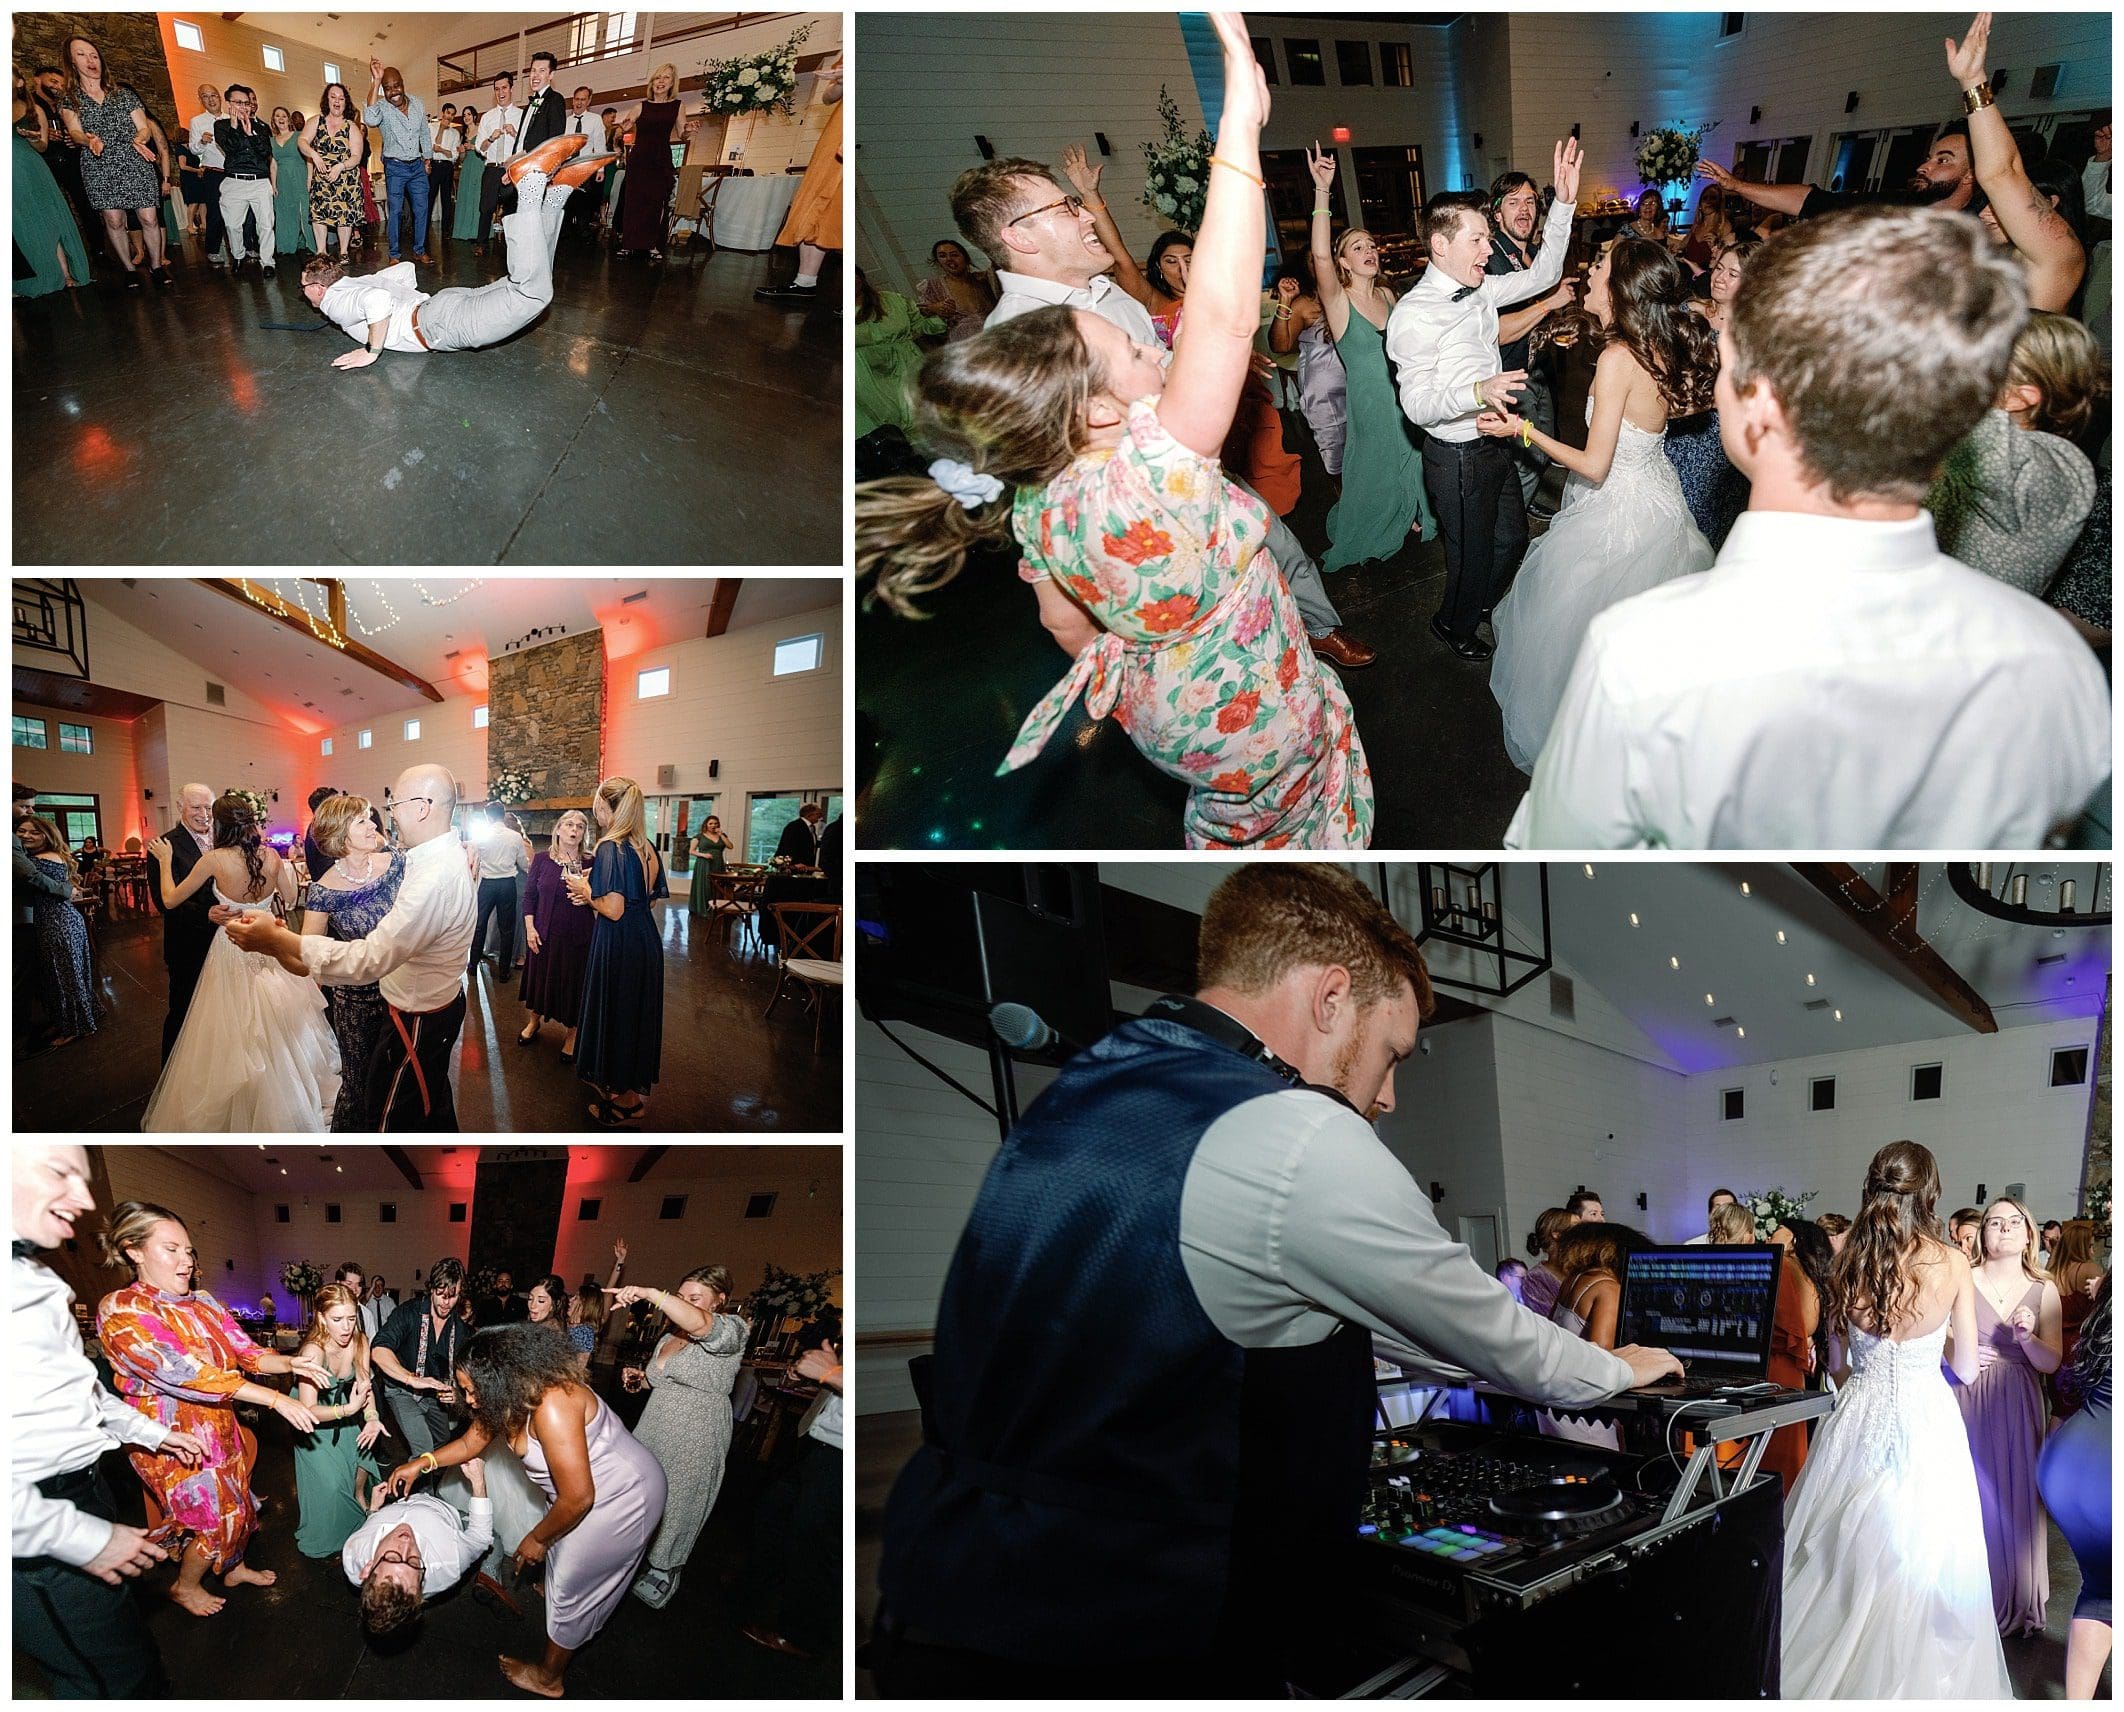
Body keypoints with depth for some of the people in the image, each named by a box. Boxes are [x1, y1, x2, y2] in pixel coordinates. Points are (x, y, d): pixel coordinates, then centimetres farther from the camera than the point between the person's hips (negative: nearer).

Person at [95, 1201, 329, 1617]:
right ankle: (185, 1586, 30)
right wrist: (275, 1400, -32)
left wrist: (288, 1363, -25)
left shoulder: (202, 1303, 1)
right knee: (218, 1518, 4)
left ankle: (235, 1568, 44)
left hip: (220, 1427, 7)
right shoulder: (119, 1311, -23)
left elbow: (244, 1352, -1)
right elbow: (182, 1373, -30)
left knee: (240, 1506, 18)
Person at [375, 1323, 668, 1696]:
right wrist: (422, 1463, 0)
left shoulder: (551, 1406, -37)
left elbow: (578, 1497, -31)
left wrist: (538, 1539, -15)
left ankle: (548, 1678, 29)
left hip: (620, 1498, -8)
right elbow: (471, 1442, 11)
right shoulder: (514, 1394, -10)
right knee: (562, 1554, 27)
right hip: (593, 1486, 8)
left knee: (571, 1588, 8)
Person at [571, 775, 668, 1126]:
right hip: (647, 940, 8)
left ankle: (619, 1099, 15)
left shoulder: (610, 848, -19)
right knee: (639, 1011, 18)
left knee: (614, 1014, 6)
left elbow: (613, 909, -24)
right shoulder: (647, 847, 4)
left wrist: (586, 891, -5)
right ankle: (637, 1090, 30)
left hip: (618, 945, -8)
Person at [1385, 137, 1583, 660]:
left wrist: (1564, 202, -2)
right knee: (1472, 554, 11)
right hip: (1457, 456, -8)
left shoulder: (1481, 290, 1)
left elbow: (1541, 276, 9)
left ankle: (1481, 604, 50)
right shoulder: (1413, 313, -23)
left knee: (1512, 538, 24)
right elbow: (1417, 405, -26)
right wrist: (1477, 392, -43)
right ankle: (1453, 625, 39)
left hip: (1494, 443, 8)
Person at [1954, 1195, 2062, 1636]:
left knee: (2015, 1498, 5)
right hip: (1967, 1404, -2)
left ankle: (2015, 1604, 21)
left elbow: (2051, 1364, 2)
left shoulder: (2044, 1292, 5)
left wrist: (2028, 1338, -16)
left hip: (2017, 1410, 2)